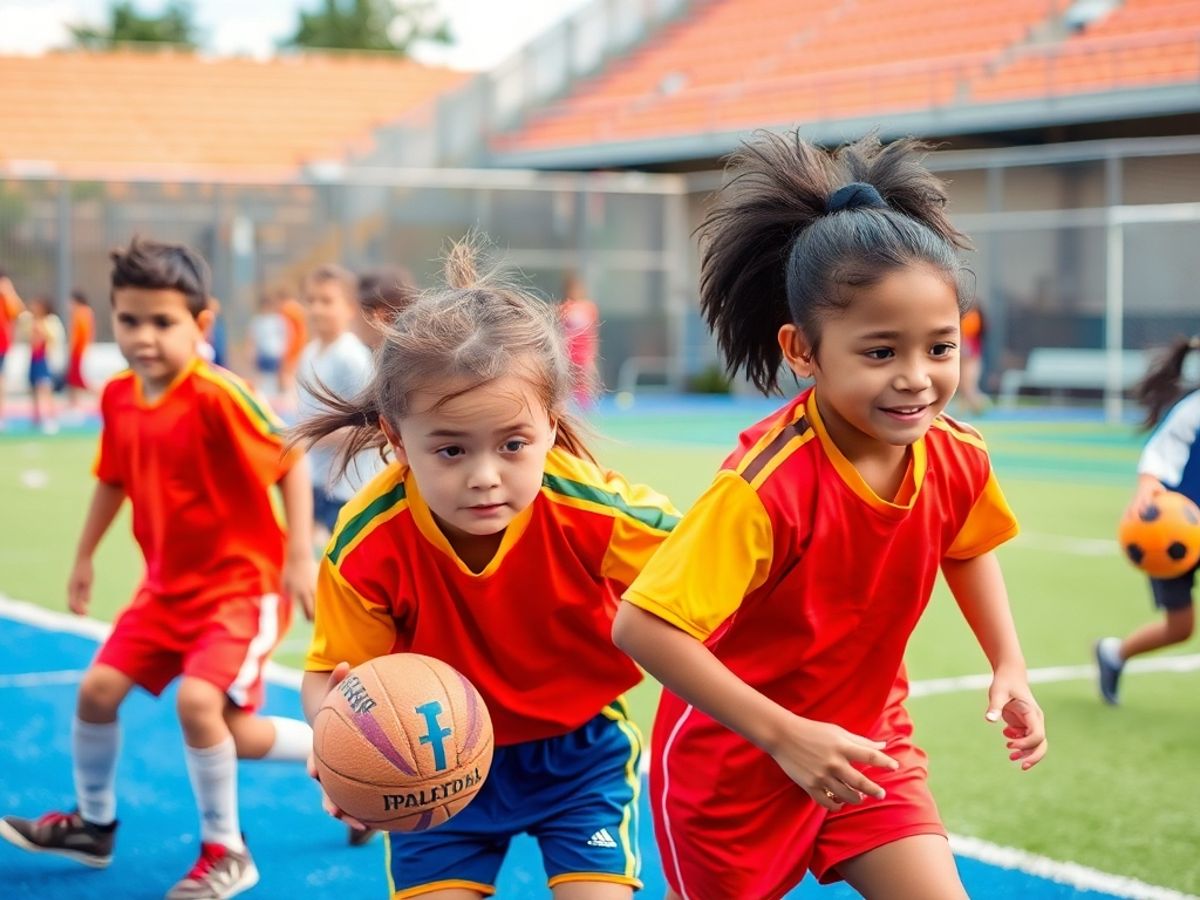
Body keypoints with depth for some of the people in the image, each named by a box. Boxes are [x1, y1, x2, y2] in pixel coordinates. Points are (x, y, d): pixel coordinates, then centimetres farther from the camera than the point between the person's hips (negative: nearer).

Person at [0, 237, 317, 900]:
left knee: (198, 700, -24)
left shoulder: (217, 395, -24)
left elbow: (290, 465, -20)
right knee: (97, 690, 8)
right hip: (168, 585, 7)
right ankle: (92, 825, 33)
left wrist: (299, 558, -24)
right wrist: (84, 558, 21)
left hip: (242, 582, -7)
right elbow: (114, 480, 15)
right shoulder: (117, 397, -2)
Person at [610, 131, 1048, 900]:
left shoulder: (958, 461, -12)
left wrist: (1009, 667, 2)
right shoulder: (768, 483, -32)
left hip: (867, 745, 5)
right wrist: (786, 736, -32)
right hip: (738, 760, -4)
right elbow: (644, 627, -34)